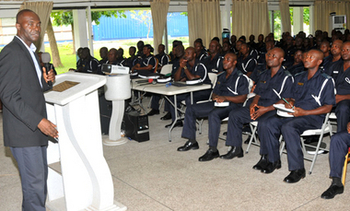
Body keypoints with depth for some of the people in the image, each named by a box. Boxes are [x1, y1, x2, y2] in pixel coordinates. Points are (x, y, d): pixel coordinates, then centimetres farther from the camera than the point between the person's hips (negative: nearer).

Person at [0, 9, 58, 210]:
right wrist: (39, 121, -23)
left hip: (37, 128, 9)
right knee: (35, 182, -3)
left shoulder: (31, 52, 16)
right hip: (23, 132, -9)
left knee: (40, 177, 16)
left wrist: (46, 81, 1)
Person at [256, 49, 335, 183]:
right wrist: (289, 102, -1)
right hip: (293, 113, 6)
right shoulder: (299, 78, 20)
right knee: (265, 124, -17)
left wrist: (304, 112, -17)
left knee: (288, 127, -36)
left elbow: (328, 107, -5)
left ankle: (297, 169, -26)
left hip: (313, 117, -6)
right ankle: (273, 160, -5)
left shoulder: (326, 81, 1)